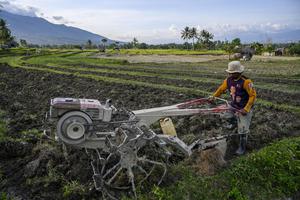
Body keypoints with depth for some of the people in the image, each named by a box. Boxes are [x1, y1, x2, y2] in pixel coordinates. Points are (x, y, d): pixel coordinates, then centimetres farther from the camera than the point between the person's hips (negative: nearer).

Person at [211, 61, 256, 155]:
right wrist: (213, 97, 8)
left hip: (244, 108, -6)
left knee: (242, 129, 0)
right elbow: (221, 89, 10)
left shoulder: (246, 82, -25)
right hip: (233, 106, 6)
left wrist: (246, 109, -25)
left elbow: (253, 95, -22)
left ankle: (242, 148, 23)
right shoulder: (228, 80, -7)